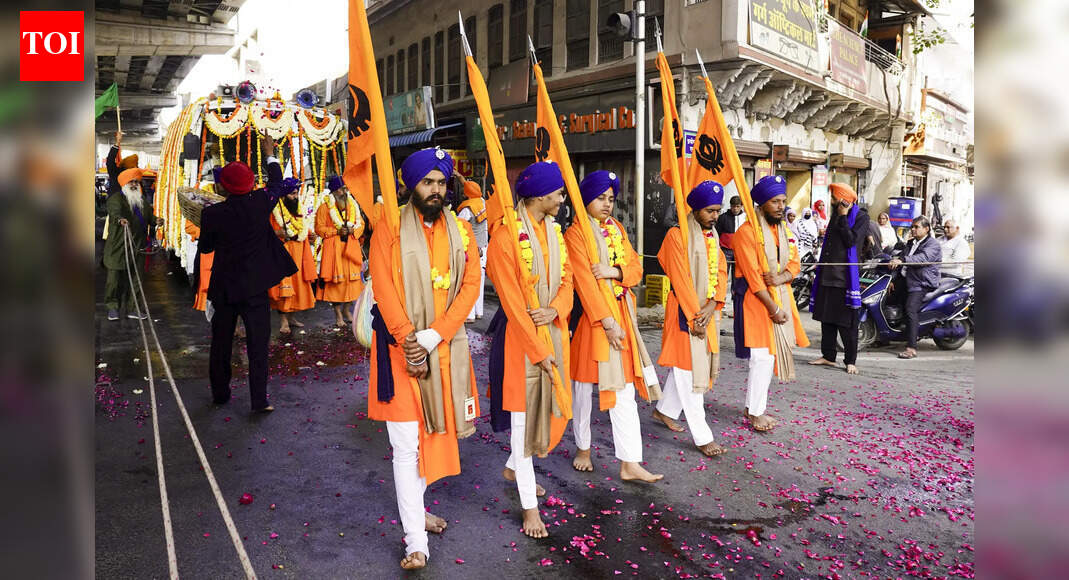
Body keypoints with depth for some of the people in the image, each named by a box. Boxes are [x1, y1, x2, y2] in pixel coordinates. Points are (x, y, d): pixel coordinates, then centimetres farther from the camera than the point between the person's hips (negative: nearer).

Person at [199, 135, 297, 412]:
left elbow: (205, 247, 4)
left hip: (224, 288, 1)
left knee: (221, 342, 15)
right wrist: (270, 154, 24)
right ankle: (259, 399, 1)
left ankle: (220, 393, 28)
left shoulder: (212, 213, -9)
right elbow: (276, 183, 11)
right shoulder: (260, 203, -10)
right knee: (258, 342, 3)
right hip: (255, 287, -1)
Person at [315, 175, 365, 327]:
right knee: (336, 279, -4)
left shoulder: (352, 205, 13)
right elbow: (319, 228, -4)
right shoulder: (325, 207, -1)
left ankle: (347, 310, 17)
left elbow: (361, 223, 16)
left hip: (351, 246, 4)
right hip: (333, 248, -4)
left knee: (352, 277, 3)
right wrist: (337, 231, -15)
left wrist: (353, 230, -5)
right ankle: (338, 313, 4)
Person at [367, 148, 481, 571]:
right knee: (406, 444, -3)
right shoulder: (389, 229, -2)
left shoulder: (460, 231, 7)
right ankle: (416, 541, 4)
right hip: (400, 347, -4)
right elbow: (383, 288, -9)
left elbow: (470, 286, -2)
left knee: (434, 433, 15)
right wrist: (408, 340, -17)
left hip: (445, 347, 4)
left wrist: (431, 338, -13)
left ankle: (414, 507, 36)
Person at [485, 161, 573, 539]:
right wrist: (539, 351, -18)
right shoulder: (505, 238, -16)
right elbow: (513, 302, -18)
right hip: (520, 336, -7)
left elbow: (566, 278, 8)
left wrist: (556, 309, -14)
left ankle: (514, 468, 42)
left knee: (549, 407, 16)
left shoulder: (554, 231, 7)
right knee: (523, 416, 2)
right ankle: (529, 505, 14)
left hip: (552, 330, 7)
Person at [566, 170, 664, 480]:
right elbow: (585, 281, -14)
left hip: (621, 313, 5)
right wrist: (607, 322, -19)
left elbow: (636, 268, 9)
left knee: (625, 389, 2)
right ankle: (583, 448, 27)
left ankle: (630, 464, 5)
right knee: (584, 386, 7)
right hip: (590, 315, -5)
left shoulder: (617, 229, 13)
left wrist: (615, 271, -13)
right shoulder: (576, 233, -7)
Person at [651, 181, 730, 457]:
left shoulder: (712, 236, 13)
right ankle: (702, 437, -1)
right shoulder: (677, 235, -11)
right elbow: (681, 279, -16)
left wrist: (711, 306, -9)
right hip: (686, 311, -8)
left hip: (708, 311, 8)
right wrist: (694, 316, -17)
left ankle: (664, 410, 35)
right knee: (690, 370, -4)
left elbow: (721, 272, 7)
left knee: (687, 366, 17)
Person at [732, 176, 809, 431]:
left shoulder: (783, 229, 12)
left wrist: (781, 277, -13)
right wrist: (774, 309, -17)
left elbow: (795, 263, 10)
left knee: (770, 354, 10)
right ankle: (755, 412, 4)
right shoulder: (747, 231, -13)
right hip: (755, 298, -8)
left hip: (780, 294, 8)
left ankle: (753, 406, 22)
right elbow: (753, 276, -17)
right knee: (762, 356, -8)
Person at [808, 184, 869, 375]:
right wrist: (821, 264, 24)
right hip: (827, 274, 8)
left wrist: (843, 217, -13)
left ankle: (850, 361, 3)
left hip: (846, 277, -7)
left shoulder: (861, 217, -5)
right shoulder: (836, 214, 18)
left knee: (847, 322, -4)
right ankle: (828, 355, 18)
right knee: (826, 318, 10)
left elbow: (850, 240, -17)